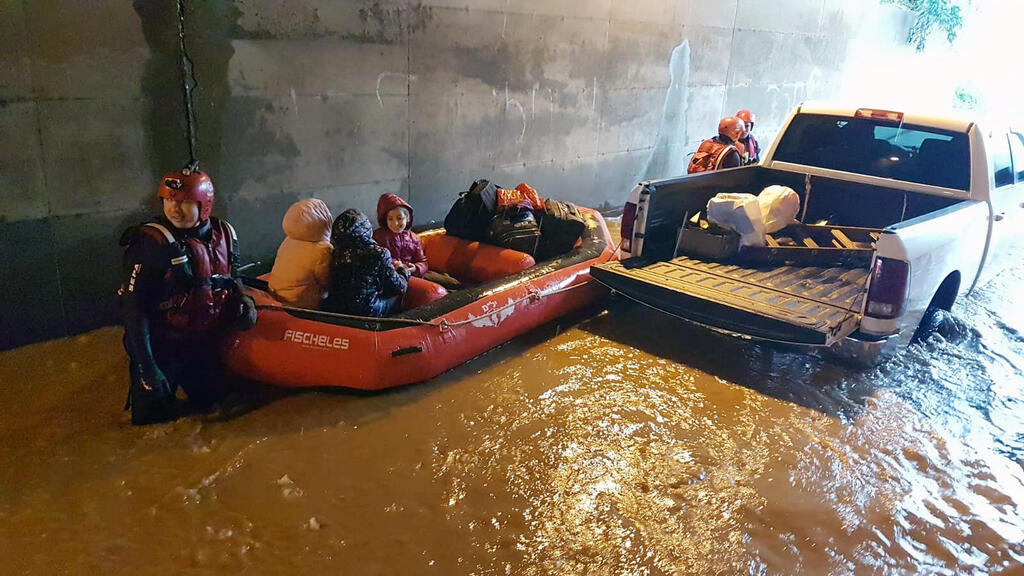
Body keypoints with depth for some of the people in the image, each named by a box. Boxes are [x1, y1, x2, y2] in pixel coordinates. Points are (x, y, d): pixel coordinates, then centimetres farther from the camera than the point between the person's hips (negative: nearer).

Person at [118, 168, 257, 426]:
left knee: (213, 405, 21)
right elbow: (133, 308, -20)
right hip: (161, 347, -5)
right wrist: (146, 366, -24)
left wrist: (243, 301, -5)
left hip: (203, 345, 6)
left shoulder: (224, 235, -2)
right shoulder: (152, 243, -20)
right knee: (154, 423, 1)